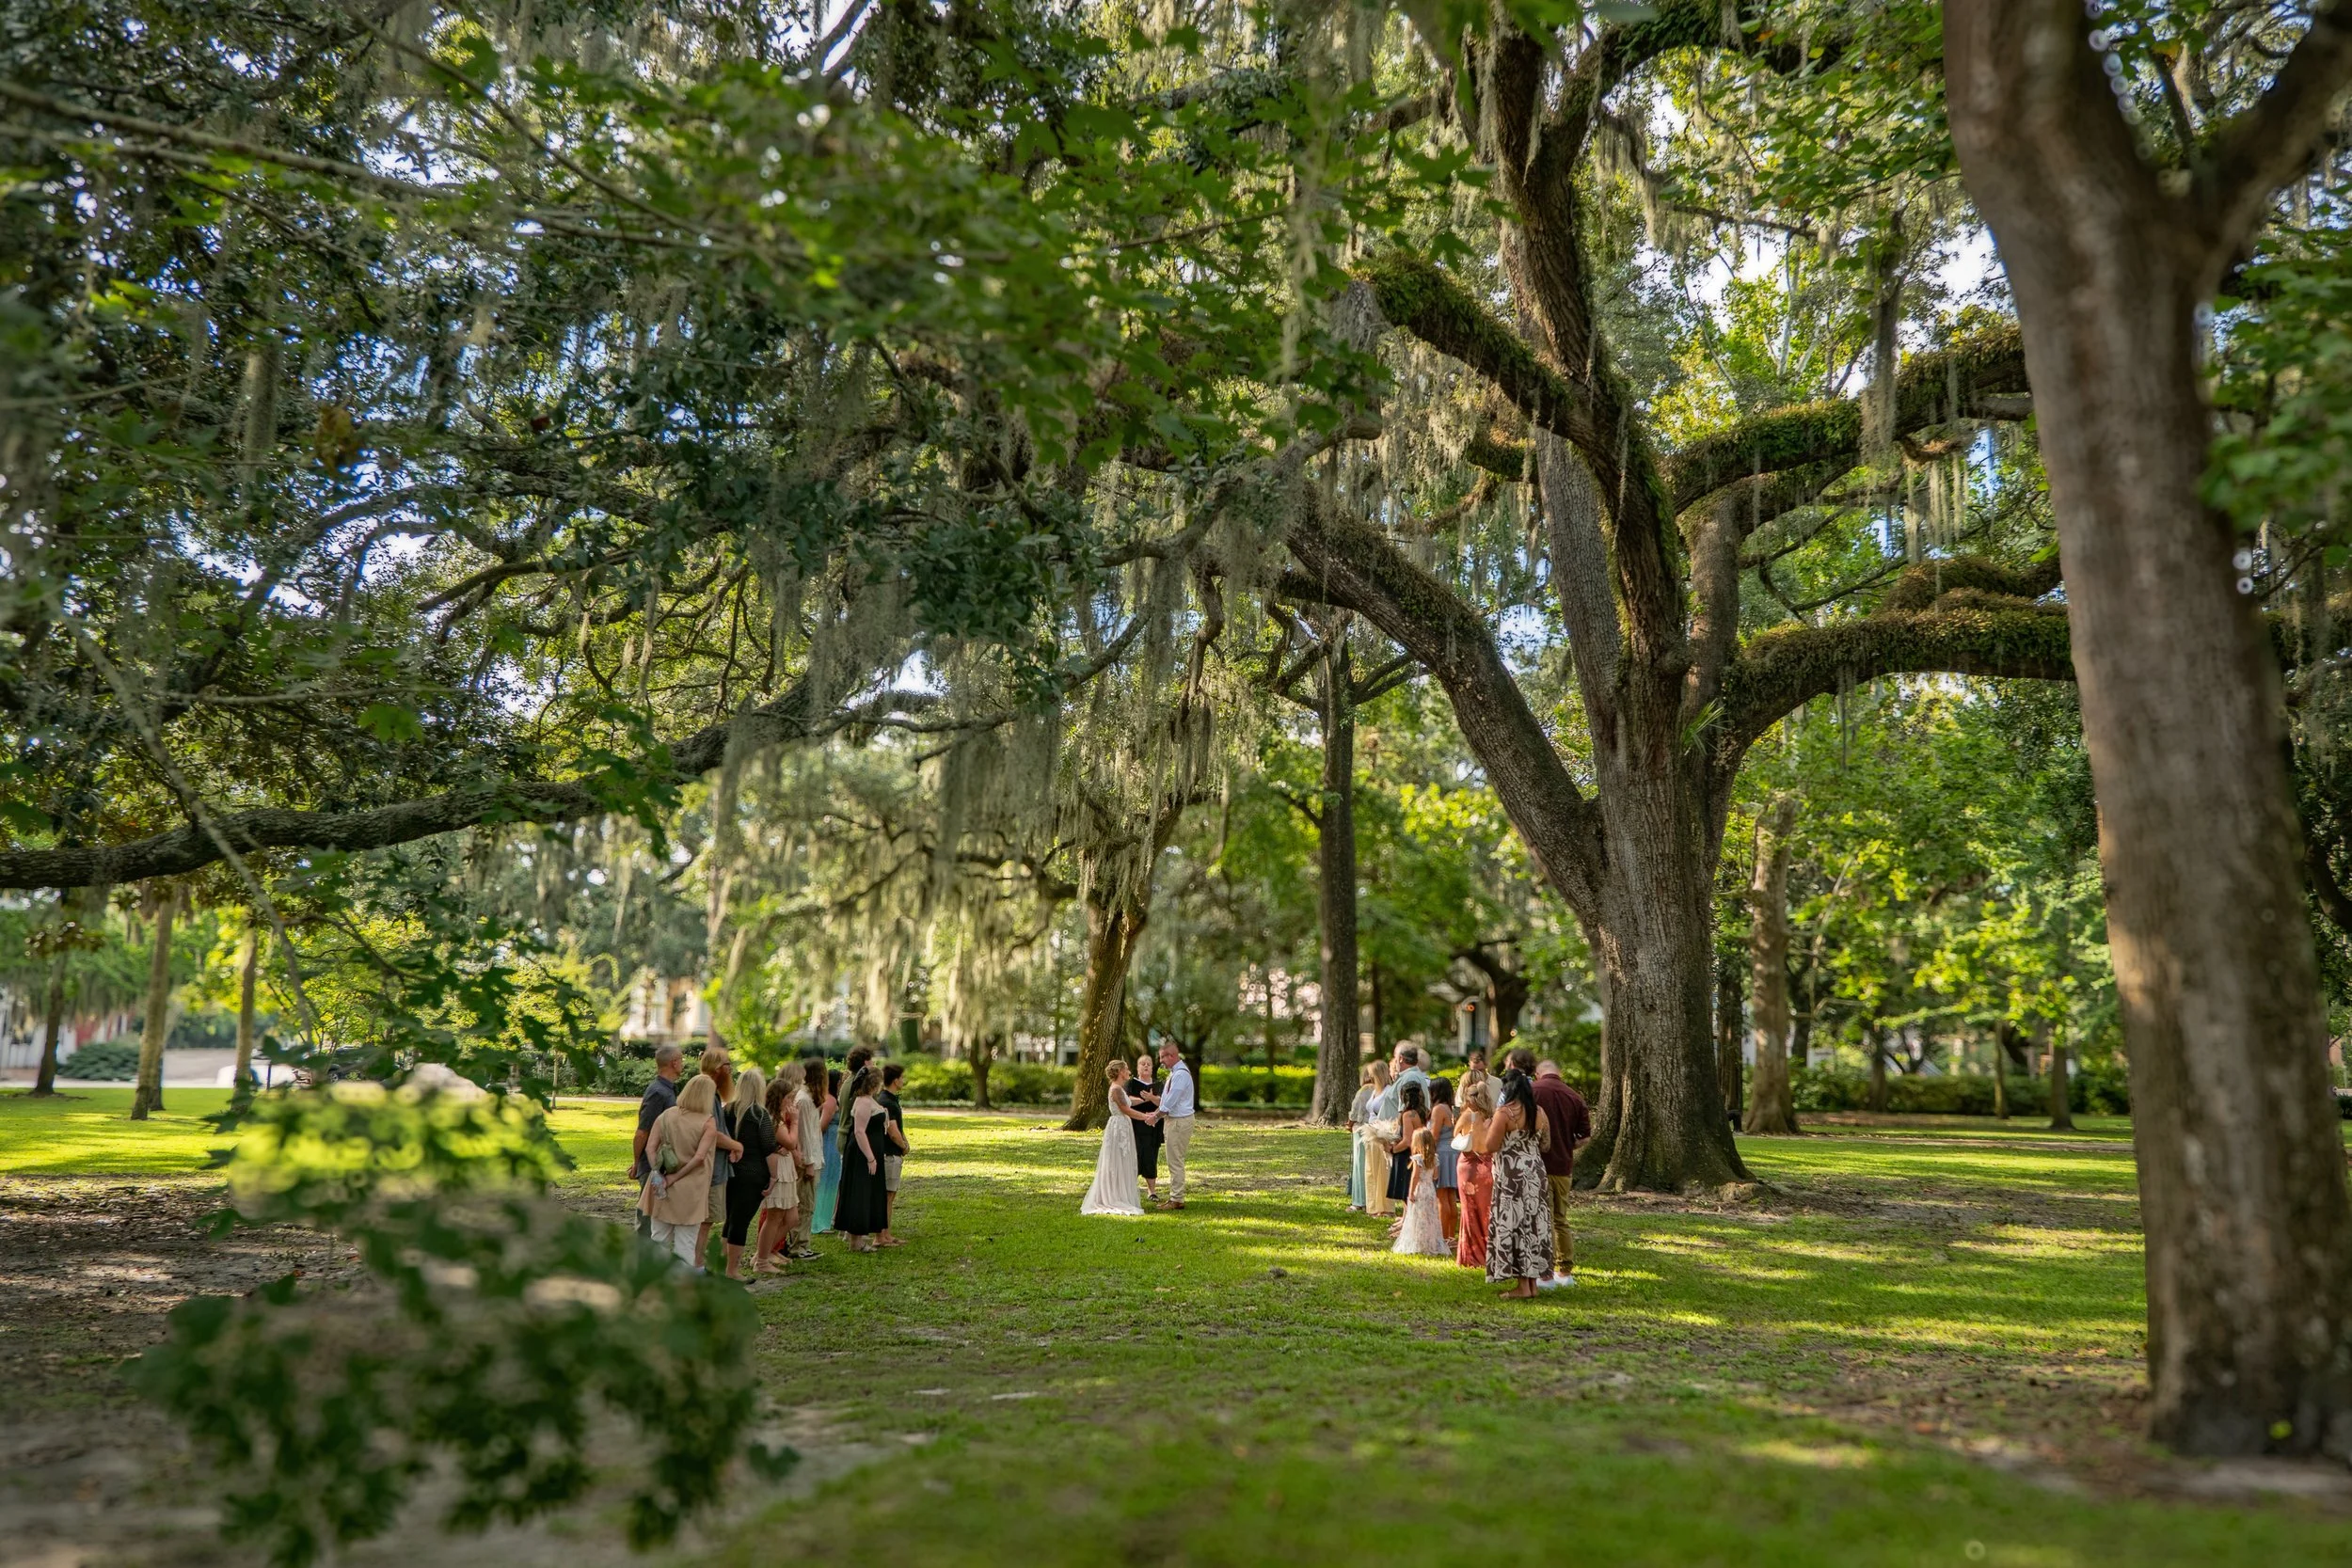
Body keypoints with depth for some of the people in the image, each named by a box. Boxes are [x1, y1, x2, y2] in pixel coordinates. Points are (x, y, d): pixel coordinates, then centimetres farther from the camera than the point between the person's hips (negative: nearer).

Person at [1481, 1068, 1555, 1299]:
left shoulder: (1504, 1113, -14)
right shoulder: (1539, 1112, 6)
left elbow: (1490, 1147, -14)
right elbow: (1545, 1144, 16)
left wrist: (1488, 1127, 3)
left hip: (1512, 1177, -7)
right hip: (1535, 1173, 7)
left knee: (1514, 1224, -1)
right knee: (1533, 1223, 11)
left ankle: (1522, 1285, -1)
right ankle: (1533, 1279, 16)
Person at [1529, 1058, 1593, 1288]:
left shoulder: (1533, 1091, -7)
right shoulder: (1574, 1097, 5)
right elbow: (1586, 1137, 6)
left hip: (1538, 1165, -4)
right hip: (1564, 1167, 4)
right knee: (1560, 1220, 17)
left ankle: (1546, 1275, 0)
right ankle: (1565, 1271, 21)